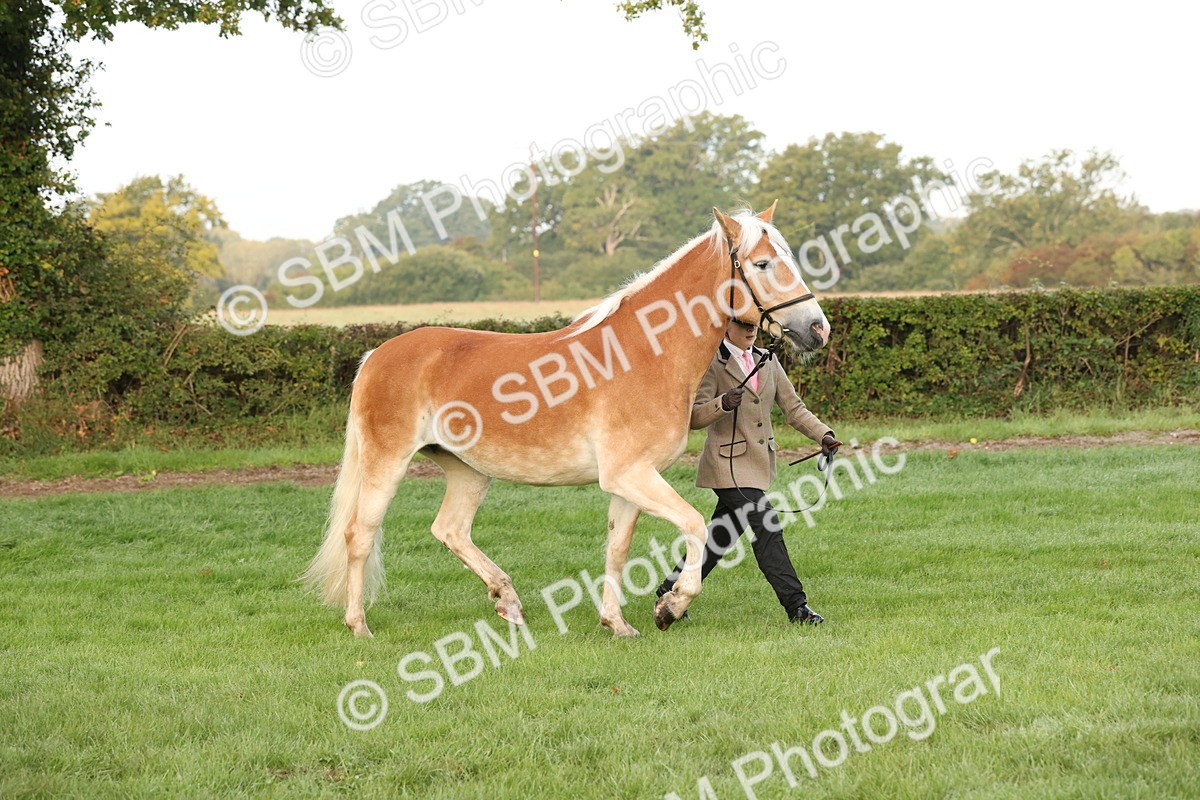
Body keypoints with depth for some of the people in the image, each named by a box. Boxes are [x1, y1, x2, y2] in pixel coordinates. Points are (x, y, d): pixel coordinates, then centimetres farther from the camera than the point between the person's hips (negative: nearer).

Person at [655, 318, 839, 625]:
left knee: (720, 536, 12)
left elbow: (793, 407, 11)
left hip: (759, 462, 7)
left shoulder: (767, 361, 12)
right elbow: (694, 416, -14)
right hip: (729, 463, -7)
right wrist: (723, 404, -33)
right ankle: (796, 605, -11)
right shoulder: (711, 363, -7)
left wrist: (824, 434, -3)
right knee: (766, 529, -14)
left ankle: (669, 594, 25)